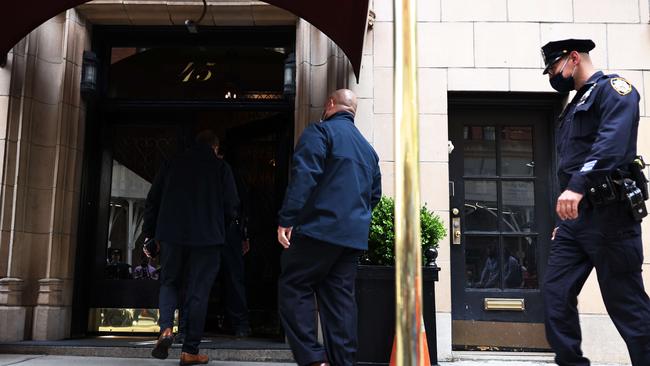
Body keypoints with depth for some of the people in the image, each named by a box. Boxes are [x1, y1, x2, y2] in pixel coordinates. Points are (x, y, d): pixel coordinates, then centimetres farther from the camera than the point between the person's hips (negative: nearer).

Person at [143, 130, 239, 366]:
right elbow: (231, 206, -2)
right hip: (207, 239, -2)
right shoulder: (221, 168, 2)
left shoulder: (172, 165, 9)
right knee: (198, 292, 4)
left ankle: (166, 329, -6)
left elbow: (152, 201, 10)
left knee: (169, 283, 18)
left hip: (172, 235, 2)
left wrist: (150, 232, 19)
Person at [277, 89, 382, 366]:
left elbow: (304, 176, -15)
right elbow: (375, 194, 25)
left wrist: (286, 220, -17)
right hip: (355, 236, 7)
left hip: (320, 229, -7)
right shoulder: (368, 148, 22)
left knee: (292, 288, -1)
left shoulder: (319, 132, -1)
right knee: (340, 298, 8)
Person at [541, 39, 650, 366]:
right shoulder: (574, 107, 24)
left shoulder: (612, 89, -3)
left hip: (608, 214, -8)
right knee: (556, 294, 3)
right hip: (575, 216, 9)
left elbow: (612, 140, -23)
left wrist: (578, 185, -36)